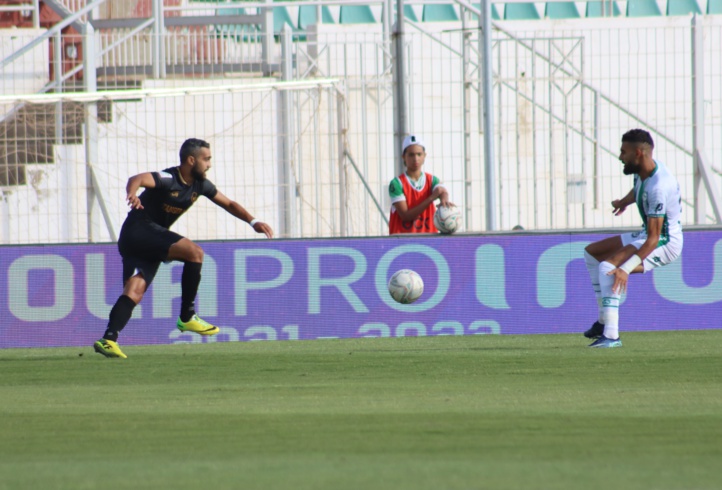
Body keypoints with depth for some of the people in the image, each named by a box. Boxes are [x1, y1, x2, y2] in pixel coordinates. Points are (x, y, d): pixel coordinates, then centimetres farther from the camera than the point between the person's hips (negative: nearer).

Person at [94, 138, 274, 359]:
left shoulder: (200, 185, 8)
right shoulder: (168, 179, -18)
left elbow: (229, 204, 19)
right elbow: (137, 179, -37)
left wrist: (253, 222, 4)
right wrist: (132, 194, -61)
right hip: (139, 230, -8)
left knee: (135, 290, -10)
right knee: (195, 252, -21)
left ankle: (108, 339, -21)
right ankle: (187, 317, -14)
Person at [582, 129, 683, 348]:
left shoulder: (658, 186, -31)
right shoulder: (643, 170, -3)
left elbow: (654, 238, -33)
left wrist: (625, 269, -39)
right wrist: (625, 201, 14)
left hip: (666, 242, -11)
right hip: (645, 236, 11)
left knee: (608, 266, -28)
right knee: (592, 252, 17)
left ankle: (611, 335, -31)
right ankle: (604, 321, 16)